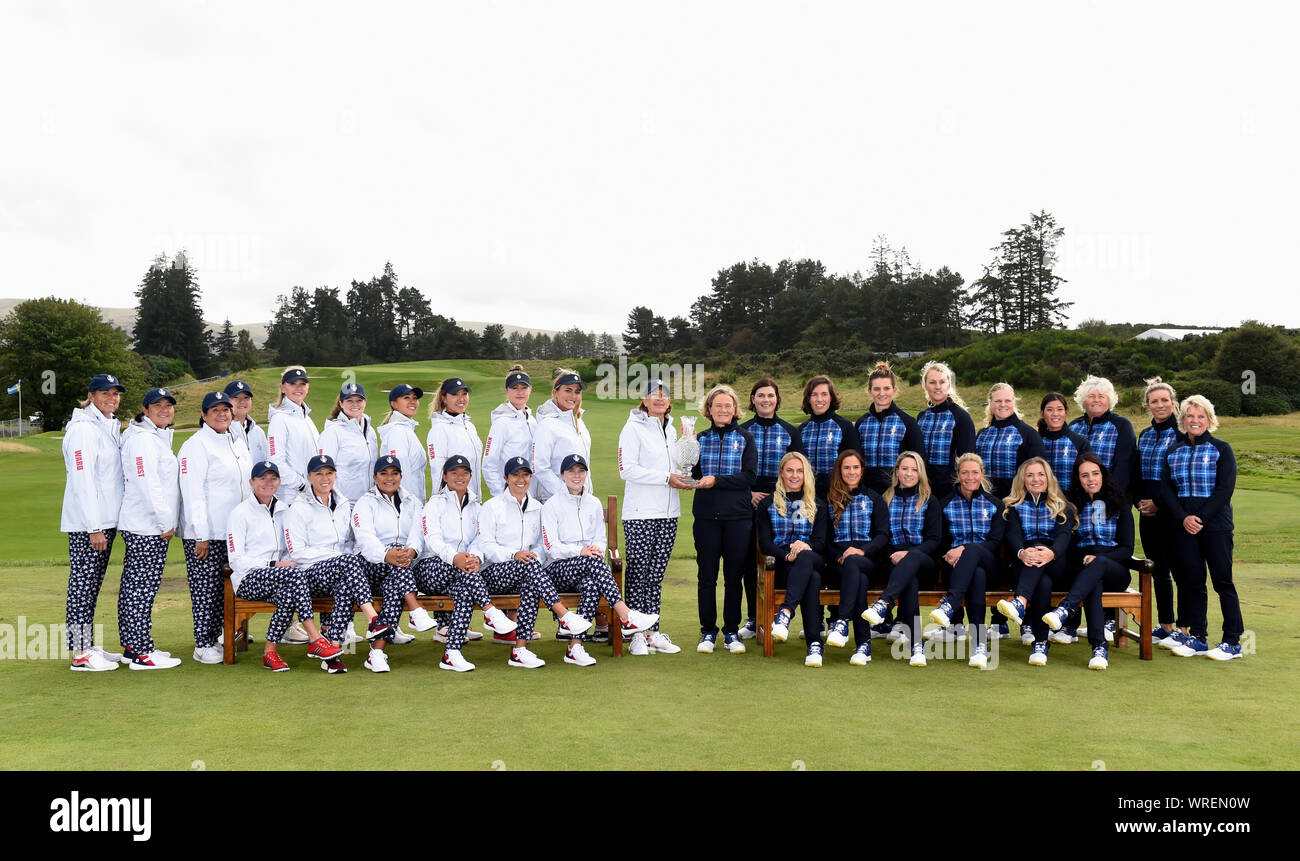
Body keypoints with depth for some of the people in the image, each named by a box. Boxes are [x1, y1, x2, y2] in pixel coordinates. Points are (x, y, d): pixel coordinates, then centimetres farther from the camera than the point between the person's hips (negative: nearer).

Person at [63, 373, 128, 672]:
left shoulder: (111, 427, 16)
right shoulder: (83, 428, -12)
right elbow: (82, 480, -17)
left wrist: (106, 523, 17)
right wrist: (94, 527, -20)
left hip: (106, 520, 9)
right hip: (86, 523, -9)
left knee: (93, 583, 13)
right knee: (83, 581, -5)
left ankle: (89, 646, 20)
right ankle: (80, 654, 0)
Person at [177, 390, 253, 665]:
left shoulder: (238, 443, 16)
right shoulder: (196, 445, -8)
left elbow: (248, 485, 22)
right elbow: (192, 492, -13)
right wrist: (201, 534, -17)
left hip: (233, 530, 7)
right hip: (204, 532, -7)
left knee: (223, 587, 9)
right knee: (205, 586, -4)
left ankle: (215, 638, 18)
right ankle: (202, 645, 3)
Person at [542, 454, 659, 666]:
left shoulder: (594, 504, 17)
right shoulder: (552, 505, 2)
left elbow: (601, 540, 15)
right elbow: (552, 547, -7)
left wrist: (596, 549, -11)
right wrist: (581, 551, -23)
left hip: (588, 568, 3)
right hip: (557, 570, -3)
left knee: (591, 585, -35)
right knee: (593, 561, -35)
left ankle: (575, 648, -37)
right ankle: (626, 616, -43)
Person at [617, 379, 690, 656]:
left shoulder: (670, 430, 16)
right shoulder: (633, 428, -6)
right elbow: (627, 470, -15)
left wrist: (682, 476, 3)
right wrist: (666, 478, -16)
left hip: (668, 513, 6)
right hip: (640, 513, -6)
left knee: (656, 575, 9)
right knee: (638, 574, -2)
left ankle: (653, 632, 14)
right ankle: (636, 634, 4)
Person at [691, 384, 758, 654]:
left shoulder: (745, 438, 5)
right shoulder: (700, 438, 9)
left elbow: (749, 476, -6)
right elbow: (694, 474, 1)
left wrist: (716, 480, -16)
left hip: (738, 516, -1)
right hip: (706, 516, 1)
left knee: (734, 576, 4)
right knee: (706, 576, 4)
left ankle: (732, 632, 15)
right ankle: (708, 632, 14)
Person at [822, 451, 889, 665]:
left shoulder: (874, 499, 17)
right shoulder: (830, 501, 17)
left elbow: (883, 535, 5)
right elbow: (824, 539, 11)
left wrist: (862, 550, -14)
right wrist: (838, 557, -9)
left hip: (867, 561, -1)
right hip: (838, 563, 1)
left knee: (852, 562, -39)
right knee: (860, 580, -35)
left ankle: (842, 621, -47)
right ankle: (864, 644, -42)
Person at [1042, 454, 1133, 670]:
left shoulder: (1119, 505, 11)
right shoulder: (1072, 506, 14)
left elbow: (1127, 549, 3)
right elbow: (1068, 548, 11)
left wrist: (1098, 559, -14)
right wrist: (1084, 560, -10)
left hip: (1114, 570, 0)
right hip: (1080, 569, 0)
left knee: (1098, 564, -38)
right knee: (1094, 583, -38)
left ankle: (1065, 610, -56)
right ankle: (1099, 648, -50)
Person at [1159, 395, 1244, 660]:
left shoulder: (1221, 449, 1)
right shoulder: (1173, 452, 11)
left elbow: (1225, 489, -7)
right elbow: (1166, 490, 6)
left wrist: (1201, 518, -15)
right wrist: (1183, 518, -9)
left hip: (1215, 525, -3)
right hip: (1184, 526, 3)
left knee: (1222, 580, -3)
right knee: (1191, 581, 5)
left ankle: (1233, 642, 4)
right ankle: (1197, 638, 14)